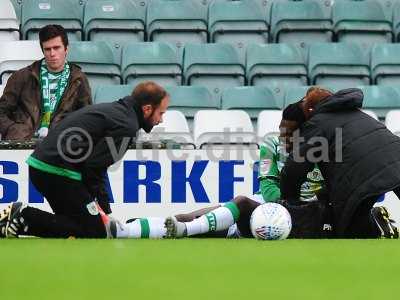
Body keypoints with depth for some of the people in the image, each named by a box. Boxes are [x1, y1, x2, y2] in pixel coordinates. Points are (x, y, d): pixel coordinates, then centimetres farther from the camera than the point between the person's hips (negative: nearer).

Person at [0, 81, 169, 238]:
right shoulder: (126, 125, -10)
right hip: (58, 172, -10)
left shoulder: (113, 110, 21)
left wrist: (104, 211, 22)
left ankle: (15, 216, 7)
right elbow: (94, 166, -15)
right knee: (95, 232, -6)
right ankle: (25, 218, -11)